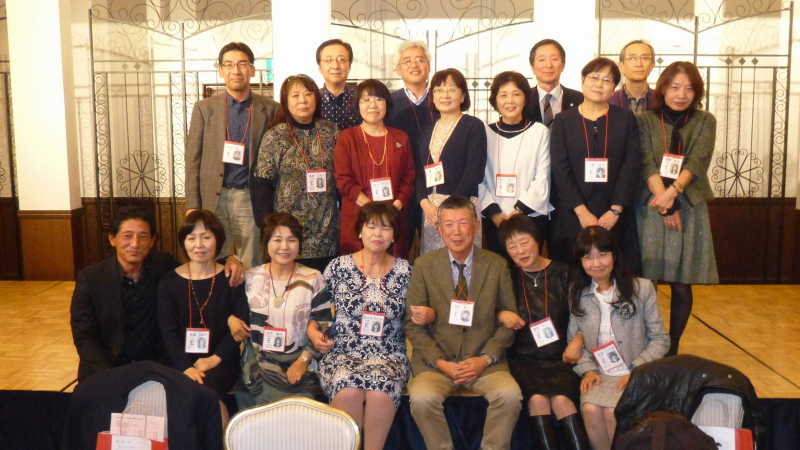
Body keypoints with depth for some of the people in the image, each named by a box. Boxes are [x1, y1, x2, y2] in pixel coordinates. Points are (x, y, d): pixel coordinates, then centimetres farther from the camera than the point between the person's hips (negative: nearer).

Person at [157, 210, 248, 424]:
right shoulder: (169, 282, 7)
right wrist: (186, 367, -15)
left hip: (222, 361, -1)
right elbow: (168, 331, 0)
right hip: (181, 361, 1)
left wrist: (215, 358, -13)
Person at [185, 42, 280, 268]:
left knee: (251, 266, 4)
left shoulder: (269, 109, 5)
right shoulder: (204, 108, 7)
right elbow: (193, 159, 6)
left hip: (250, 198, 0)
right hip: (214, 198, 1)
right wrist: (192, 205, -1)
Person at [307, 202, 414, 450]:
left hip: (388, 355, 0)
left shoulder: (404, 270, 6)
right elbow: (315, 309, 11)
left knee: (381, 393, -32)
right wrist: (313, 332, -7)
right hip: (342, 353, 0)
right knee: (348, 391, -32)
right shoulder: (339, 266, 4)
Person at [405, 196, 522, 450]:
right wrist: (439, 362, -10)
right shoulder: (424, 266, 2)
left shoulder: (497, 265, 4)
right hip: (436, 360, 0)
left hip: (484, 360, 1)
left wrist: (485, 359, -7)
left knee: (510, 395, -27)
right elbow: (414, 324, 2)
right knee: (422, 398, -29)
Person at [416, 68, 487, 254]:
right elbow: (419, 172, 12)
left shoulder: (474, 126, 0)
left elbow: (474, 172, -9)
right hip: (429, 208, 5)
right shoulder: (428, 130, 16)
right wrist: (424, 202, -5)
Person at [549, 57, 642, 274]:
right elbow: (560, 169, -3)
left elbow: (632, 166, 0)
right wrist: (581, 211, -11)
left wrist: (616, 210, -10)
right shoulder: (563, 121, 5)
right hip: (572, 215, 0)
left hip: (614, 217, 1)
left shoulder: (625, 119, 7)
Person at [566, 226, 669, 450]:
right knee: (590, 409, -28)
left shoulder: (642, 288, -2)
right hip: (597, 373, 2)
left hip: (633, 374, -2)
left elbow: (660, 339, 0)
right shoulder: (576, 292, 6)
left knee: (613, 411, -29)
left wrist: (636, 371, -10)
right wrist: (587, 369, -7)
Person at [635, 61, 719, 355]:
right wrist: (664, 201, -17)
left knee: (682, 286, 2)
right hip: (651, 207, -1)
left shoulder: (705, 121, 7)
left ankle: (673, 348, 17)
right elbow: (646, 163, -5)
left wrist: (673, 191, -22)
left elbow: (697, 161, -7)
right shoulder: (646, 120, 5)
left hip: (689, 209, 1)